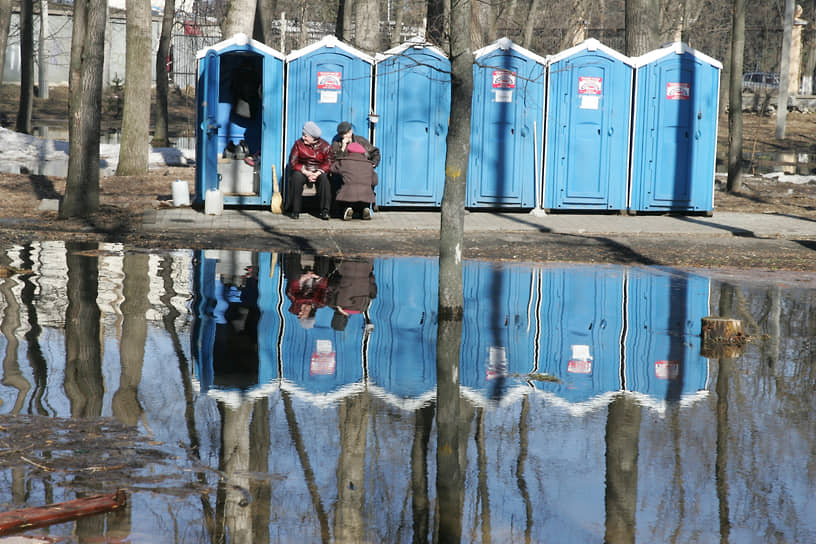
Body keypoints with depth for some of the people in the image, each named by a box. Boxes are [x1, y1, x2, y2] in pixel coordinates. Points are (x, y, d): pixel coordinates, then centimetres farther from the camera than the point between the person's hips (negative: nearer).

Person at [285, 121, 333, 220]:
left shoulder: (324, 146, -2)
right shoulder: (299, 143, -1)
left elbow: (328, 163, -6)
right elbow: (293, 162, -5)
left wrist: (317, 173, -23)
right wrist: (306, 172, -19)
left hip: (319, 172, 0)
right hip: (302, 170, 0)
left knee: (324, 178, -33)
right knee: (297, 177, -33)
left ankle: (325, 211, -30)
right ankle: (294, 210, -26)